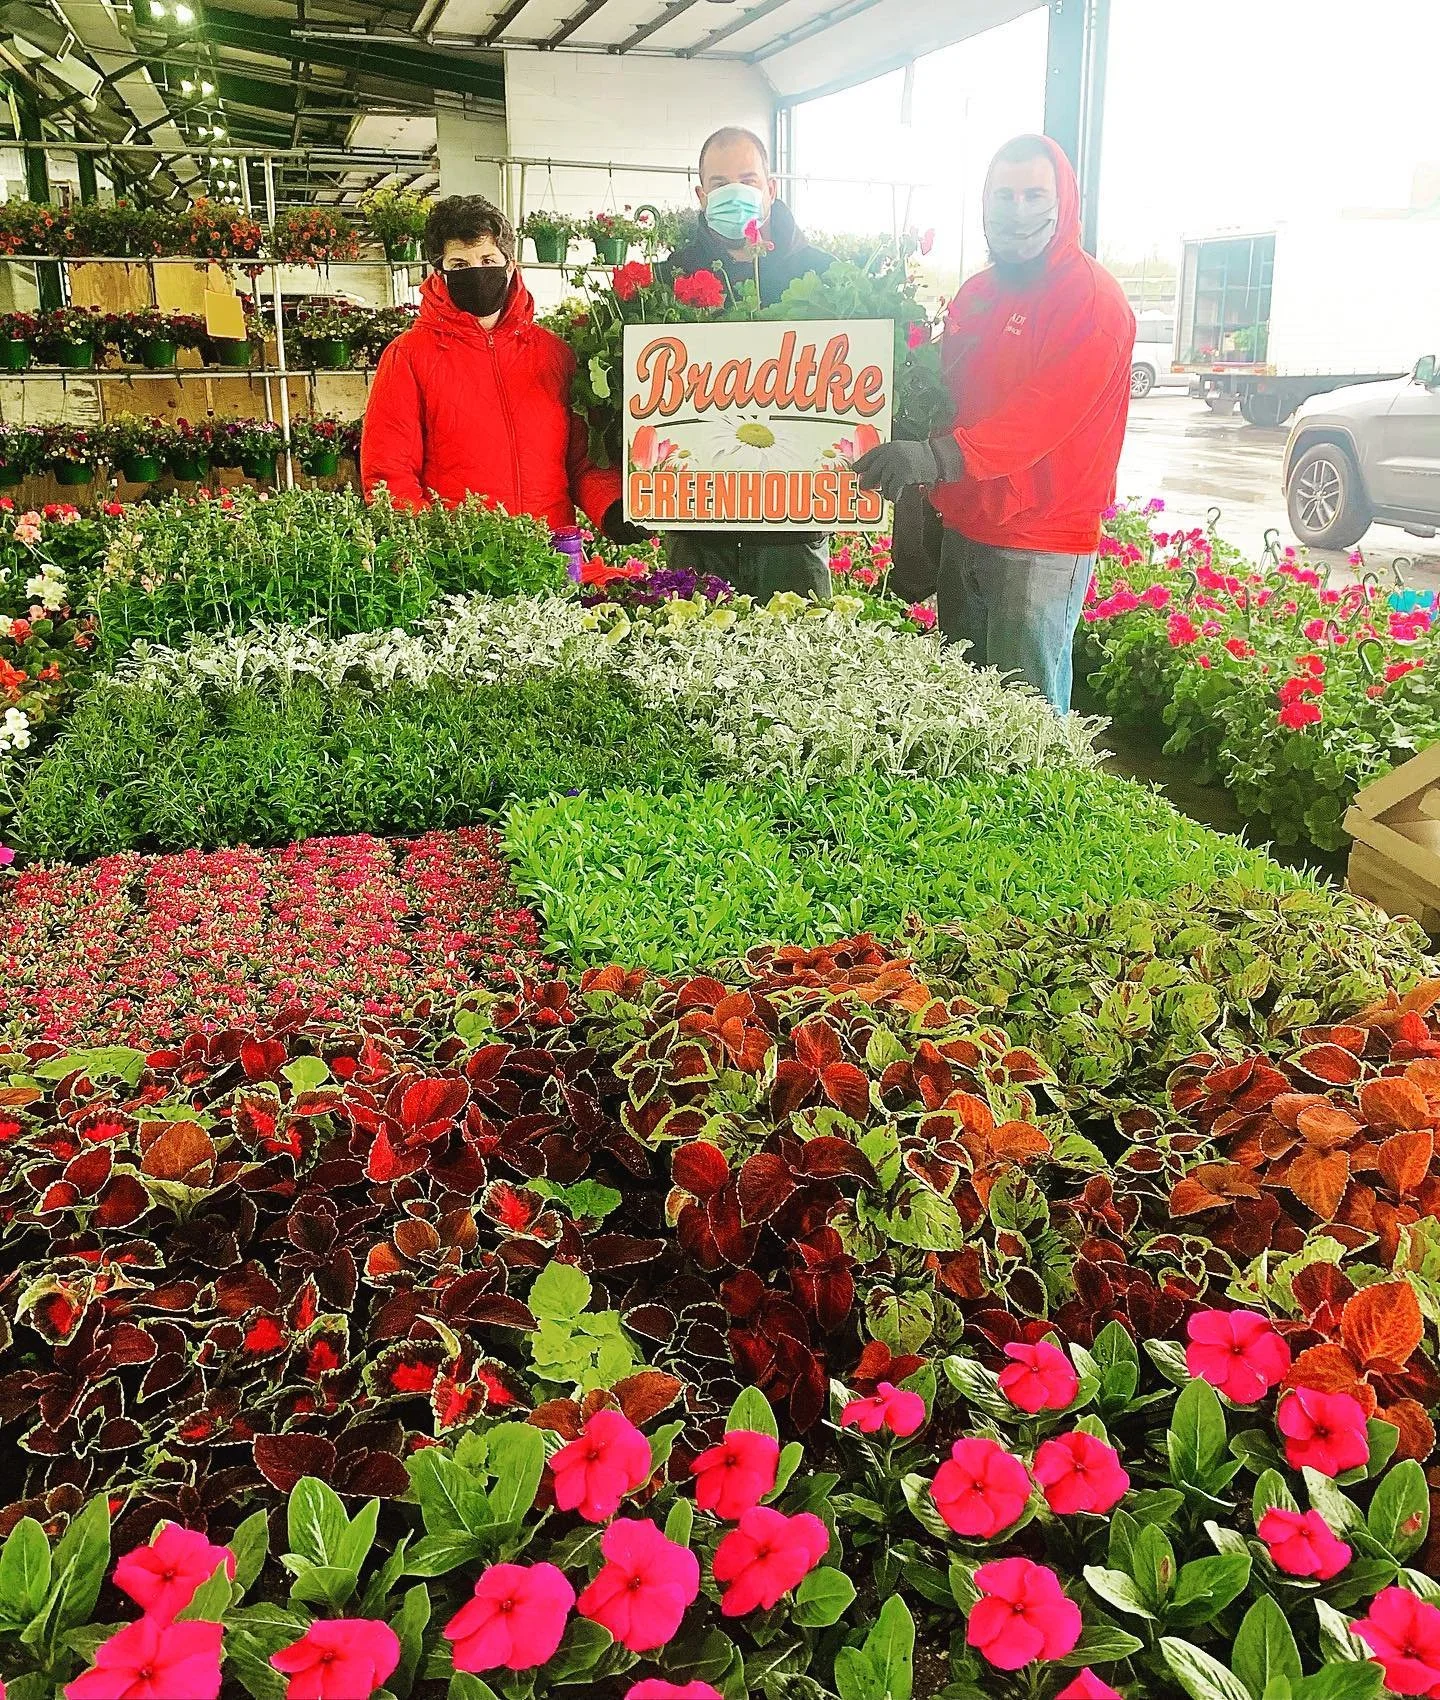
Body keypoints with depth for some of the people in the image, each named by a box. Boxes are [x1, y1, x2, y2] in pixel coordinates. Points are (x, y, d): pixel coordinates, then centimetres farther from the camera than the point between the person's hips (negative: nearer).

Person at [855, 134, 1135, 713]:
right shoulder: (975, 295, 14)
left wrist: (938, 457, -36)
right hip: (964, 531, 7)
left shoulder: (1093, 299, -10)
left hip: (1041, 548, -7)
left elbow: (1045, 413, -23)